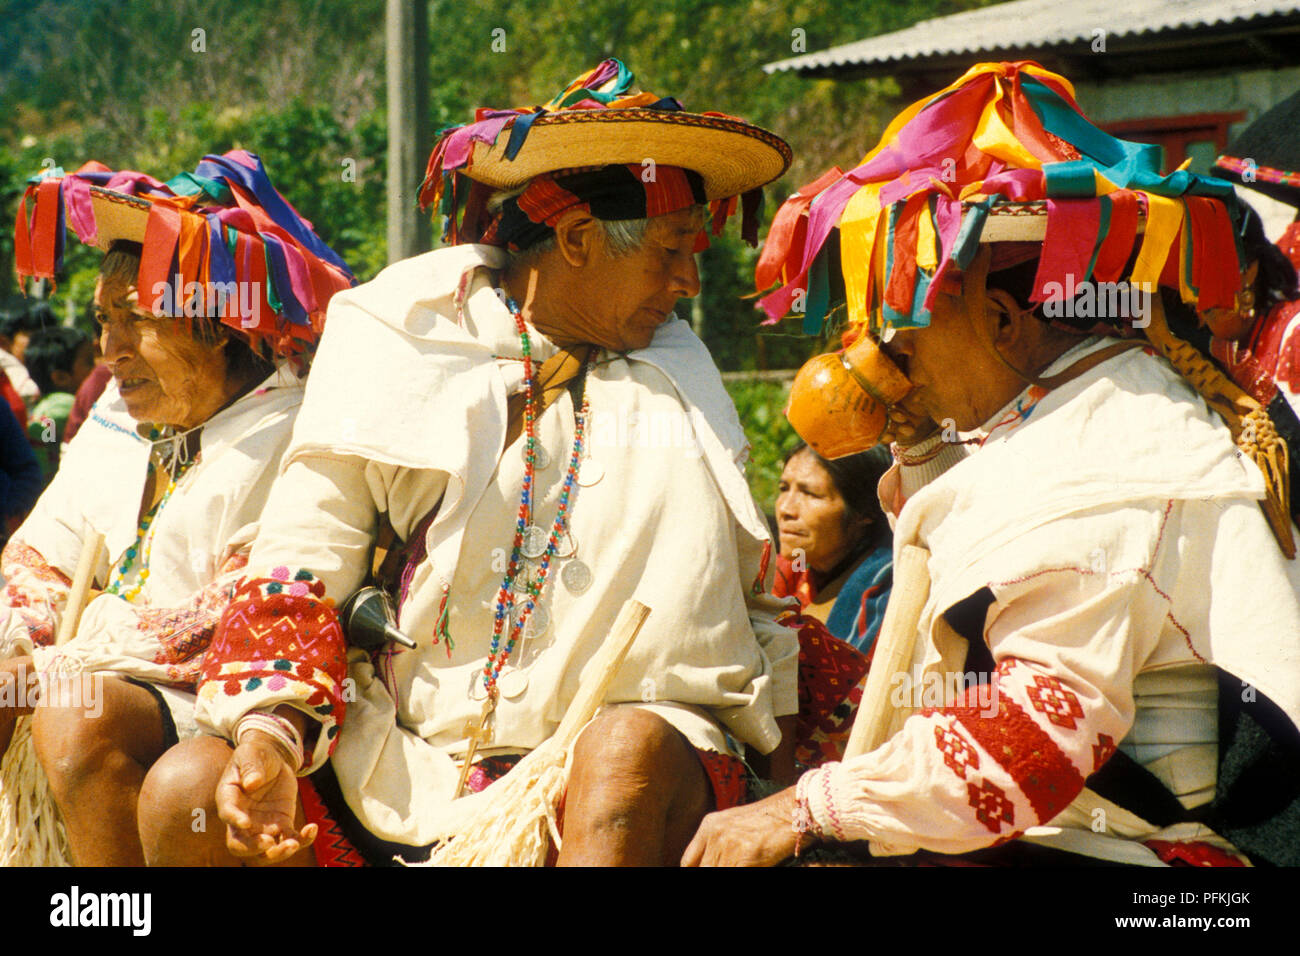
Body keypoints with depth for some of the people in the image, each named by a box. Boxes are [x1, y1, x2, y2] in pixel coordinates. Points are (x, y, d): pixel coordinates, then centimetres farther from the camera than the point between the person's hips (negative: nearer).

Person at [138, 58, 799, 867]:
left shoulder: (678, 371, 11)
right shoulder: (398, 341, 3)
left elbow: (754, 583, 19)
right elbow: (301, 568, 0)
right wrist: (271, 730, -16)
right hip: (407, 765, 0)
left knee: (634, 748, -36)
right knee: (185, 789, -22)